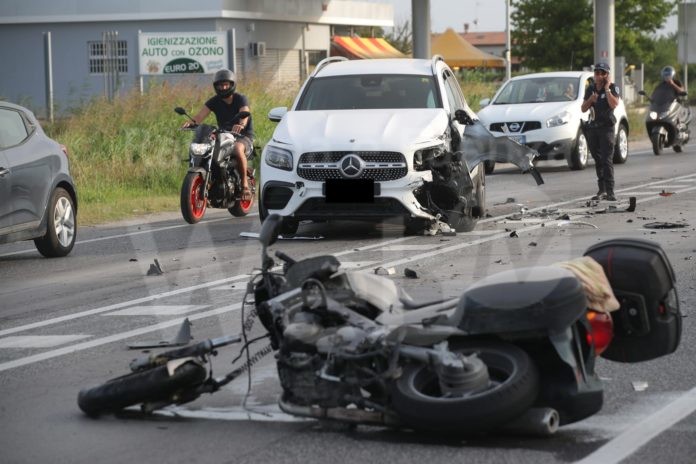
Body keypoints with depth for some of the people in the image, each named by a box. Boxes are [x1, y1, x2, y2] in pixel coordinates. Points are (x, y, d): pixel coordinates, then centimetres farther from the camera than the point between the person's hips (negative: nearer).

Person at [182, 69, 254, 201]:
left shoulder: (240, 99, -9)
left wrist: (241, 124, -55)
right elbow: (201, 115, -13)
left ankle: (245, 184, -25)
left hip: (243, 136, -5)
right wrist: (192, 122, -37)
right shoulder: (214, 101, 3)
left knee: (238, 149, -39)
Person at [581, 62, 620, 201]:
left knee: (607, 160, -14)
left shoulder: (612, 88, -3)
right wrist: (590, 99, -8)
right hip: (592, 127, 5)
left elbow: (614, 104, -20)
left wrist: (607, 89, -16)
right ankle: (602, 190, 16)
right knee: (598, 161, 10)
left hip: (606, 127, -5)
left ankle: (610, 192, -18)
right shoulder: (590, 89, 11)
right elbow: (583, 109, 10)